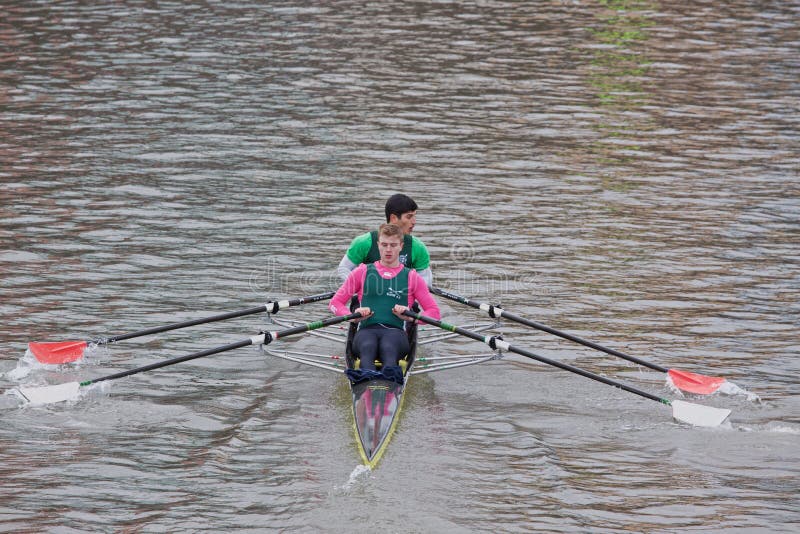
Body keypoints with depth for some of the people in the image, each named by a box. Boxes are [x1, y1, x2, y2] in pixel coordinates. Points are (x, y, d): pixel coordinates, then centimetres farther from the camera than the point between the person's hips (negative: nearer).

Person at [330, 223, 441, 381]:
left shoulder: (411, 277, 22)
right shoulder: (363, 272, 23)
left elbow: (435, 313, 18)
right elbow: (335, 303, 21)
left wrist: (410, 316, -3)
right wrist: (353, 316, -2)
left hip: (395, 331, 0)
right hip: (367, 330, 0)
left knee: (389, 347, -41)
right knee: (367, 346, -40)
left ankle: (391, 372, -74)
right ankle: (366, 373, -73)